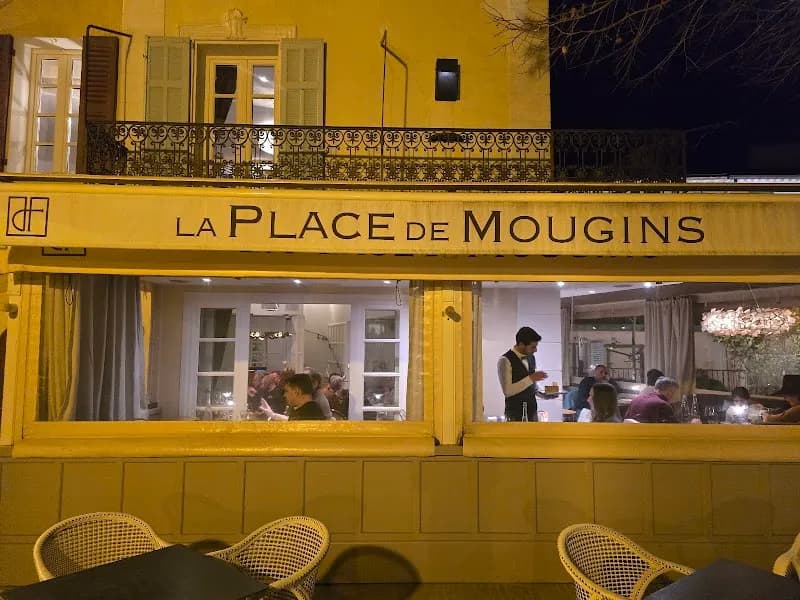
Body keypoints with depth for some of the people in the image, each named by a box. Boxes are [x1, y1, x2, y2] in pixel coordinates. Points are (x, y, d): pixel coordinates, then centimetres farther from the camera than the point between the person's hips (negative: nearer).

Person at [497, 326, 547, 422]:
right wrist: (530, 378, -23)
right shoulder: (505, 360, -14)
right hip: (515, 414, -6)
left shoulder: (531, 358, 9)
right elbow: (507, 391, -21)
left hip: (532, 410, 7)